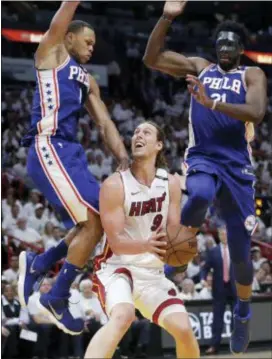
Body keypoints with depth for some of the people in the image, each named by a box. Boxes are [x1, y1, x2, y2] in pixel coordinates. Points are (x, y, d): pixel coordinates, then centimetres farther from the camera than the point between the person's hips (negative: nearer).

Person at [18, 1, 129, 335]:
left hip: (71, 152, 9)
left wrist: (124, 160, 7)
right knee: (94, 221, -15)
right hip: (48, 148, -9)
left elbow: (105, 123, 19)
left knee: (93, 222, 9)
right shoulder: (51, 53, 7)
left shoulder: (87, 79, 25)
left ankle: (36, 264, 22)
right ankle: (56, 299, -5)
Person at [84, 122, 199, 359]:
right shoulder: (115, 185, -14)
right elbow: (116, 242, -18)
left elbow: (173, 234, 2)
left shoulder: (171, 183, 0)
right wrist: (146, 245, -37)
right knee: (122, 315, -35)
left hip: (152, 273, 5)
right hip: (116, 267, -5)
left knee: (183, 328, -11)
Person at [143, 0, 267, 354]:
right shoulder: (199, 67, 12)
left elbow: (256, 112, -16)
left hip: (236, 165, 0)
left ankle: (243, 313, 27)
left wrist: (212, 103, -26)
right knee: (200, 195, -40)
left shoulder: (252, 75, 4)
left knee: (240, 251, 3)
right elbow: (152, 58, 4)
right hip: (201, 158, 0)